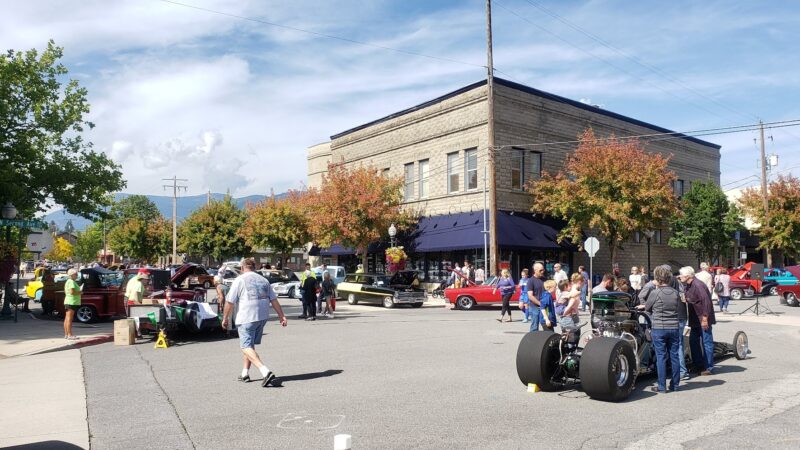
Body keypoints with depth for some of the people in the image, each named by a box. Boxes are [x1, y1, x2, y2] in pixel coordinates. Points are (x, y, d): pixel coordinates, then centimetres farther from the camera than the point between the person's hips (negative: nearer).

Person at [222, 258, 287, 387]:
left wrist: (225, 318, 8)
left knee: (247, 347, -6)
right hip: (263, 317, 7)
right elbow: (274, 300, 12)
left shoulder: (239, 280, -1)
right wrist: (281, 316, 12)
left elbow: (230, 302, -3)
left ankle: (266, 372, -24)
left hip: (247, 317, -7)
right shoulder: (263, 280, 15)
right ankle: (245, 373, 26)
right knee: (250, 345, 21)